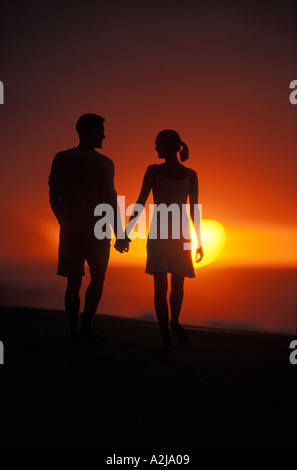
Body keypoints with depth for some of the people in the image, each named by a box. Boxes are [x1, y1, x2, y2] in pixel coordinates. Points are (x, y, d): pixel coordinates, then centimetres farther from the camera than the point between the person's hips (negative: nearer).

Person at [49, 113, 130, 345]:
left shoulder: (61, 159, 3)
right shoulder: (103, 163, -7)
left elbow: (53, 198, 6)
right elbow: (110, 201, -9)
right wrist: (119, 235, -4)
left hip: (70, 230, 3)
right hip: (97, 231, -3)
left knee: (73, 283, 8)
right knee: (97, 279, 14)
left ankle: (74, 332, 7)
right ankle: (86, 325, 5)